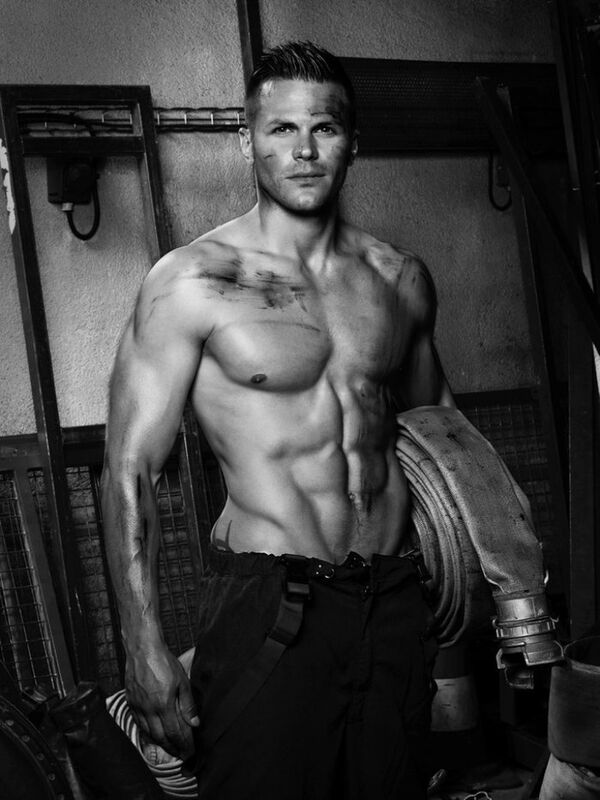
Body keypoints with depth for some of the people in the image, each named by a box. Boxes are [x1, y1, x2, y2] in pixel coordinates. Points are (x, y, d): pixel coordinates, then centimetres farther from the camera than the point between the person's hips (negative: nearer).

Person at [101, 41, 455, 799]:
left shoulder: (400, 278, 8)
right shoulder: (191, 283, -7)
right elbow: (130, 468, -7)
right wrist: (144, 648, -13)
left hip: (396, 604, 5)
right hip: (267, 607, -5)